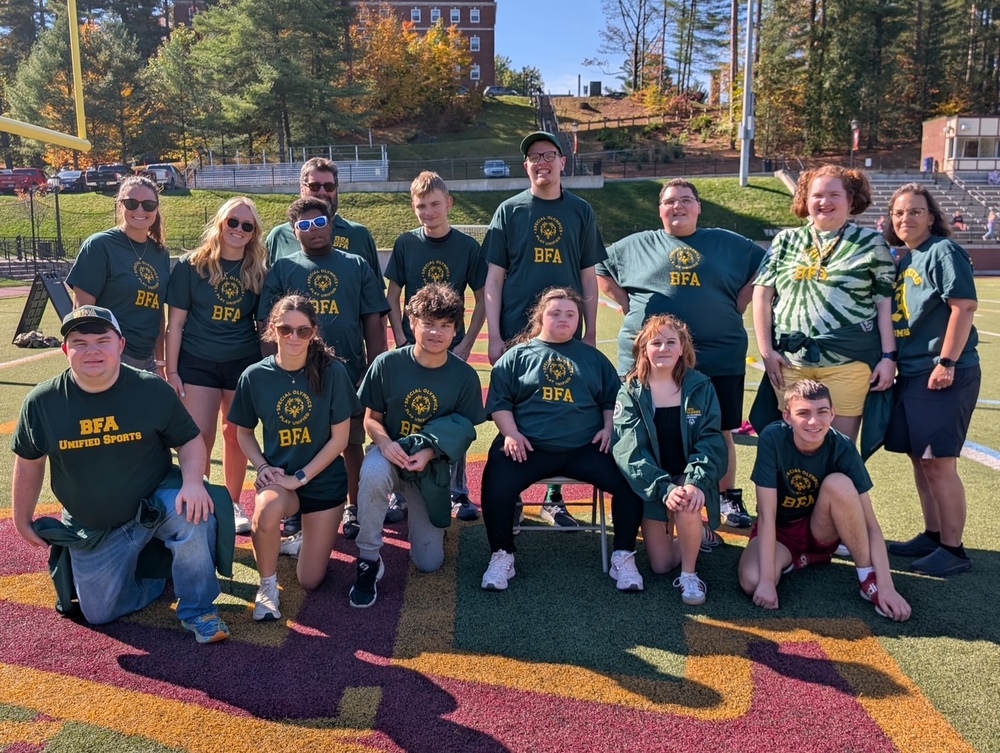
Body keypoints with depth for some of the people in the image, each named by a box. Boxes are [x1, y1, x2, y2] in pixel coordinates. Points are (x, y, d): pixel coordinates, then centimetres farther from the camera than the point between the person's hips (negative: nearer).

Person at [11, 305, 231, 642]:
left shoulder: (153, 390, -15)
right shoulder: (42, 402, -10)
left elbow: (190, 440, -7)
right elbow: (29, 463, 5)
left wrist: (193, 482, -28)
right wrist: (22, 520, 14)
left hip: (155, 503, -2)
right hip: (93, 530, 3)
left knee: (193, 513, -35)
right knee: (100, 614, 5)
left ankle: (198, 610, -13)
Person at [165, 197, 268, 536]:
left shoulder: (258, 271, 2)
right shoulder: (191, 265, -4)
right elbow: (175, 322, -3)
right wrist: (171, 370, -6)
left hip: (244, 364, 2)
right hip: (197, 364, -2)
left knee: (237, 436, 10)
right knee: (199, 438, -1)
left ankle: (233, 504, 27)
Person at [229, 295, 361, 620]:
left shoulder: (332, 372, -15)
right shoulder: (255, 376, -10)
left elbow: (340, 438, -11)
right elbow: (244, 432, 5)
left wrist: (300, 476, -16)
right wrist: (263, 467, -12)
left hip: (324, 479, 0)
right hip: (278, 476, 0)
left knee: (310, 581, 4)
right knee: (267, 511, -38)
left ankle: (307, 533, 39)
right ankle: (267, 585, -8)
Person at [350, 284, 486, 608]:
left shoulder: (465, 376, -12)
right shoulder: (387, 364, -13)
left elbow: (464, 433, -6)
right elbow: (371, 418, -4)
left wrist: (428, 453, -24)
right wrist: (385, 443, -26)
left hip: (432, 464, 1)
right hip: (390, 452, -1)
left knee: (429, 563, -2)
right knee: (373, 473, -40)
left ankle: (410, 504, 31)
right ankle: (368, 559, -18)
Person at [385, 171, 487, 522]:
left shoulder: (467, 246, -3)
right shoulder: (406, 244, 0)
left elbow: (482, 300, 1)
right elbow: (392, 298, 3)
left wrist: (466, 344, -6)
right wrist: (401, 340, -6)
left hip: (453, 348, -1)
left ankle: (458, 493, 18)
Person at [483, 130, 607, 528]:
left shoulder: (580, 212, 7)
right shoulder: (509, 211, 2)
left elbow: (589, 278, 8)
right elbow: (494, 279, 0)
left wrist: (590, 334, 4)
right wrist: (494, 336, -7)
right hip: (517, 334, -1)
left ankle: (555, 499, 22)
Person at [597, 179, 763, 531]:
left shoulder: (729, 244, 11)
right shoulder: (636, 245, 10)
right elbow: (601, 271, 18)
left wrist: (736, 306, 7)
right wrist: (630, 307, 7)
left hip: (718, 358, 1)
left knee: (720, 432, 8)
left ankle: (728, 499, 25)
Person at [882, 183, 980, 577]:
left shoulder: (944, 251, -8)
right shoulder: (900, 259, 15)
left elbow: (965, 306, -16)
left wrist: (947, 362, -19)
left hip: (944, 375, -8)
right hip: (911, 373, 8)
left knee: (939, 462, -6)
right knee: (919, 459, 13)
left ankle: (953, 549, 5)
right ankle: (932, 536, 25)